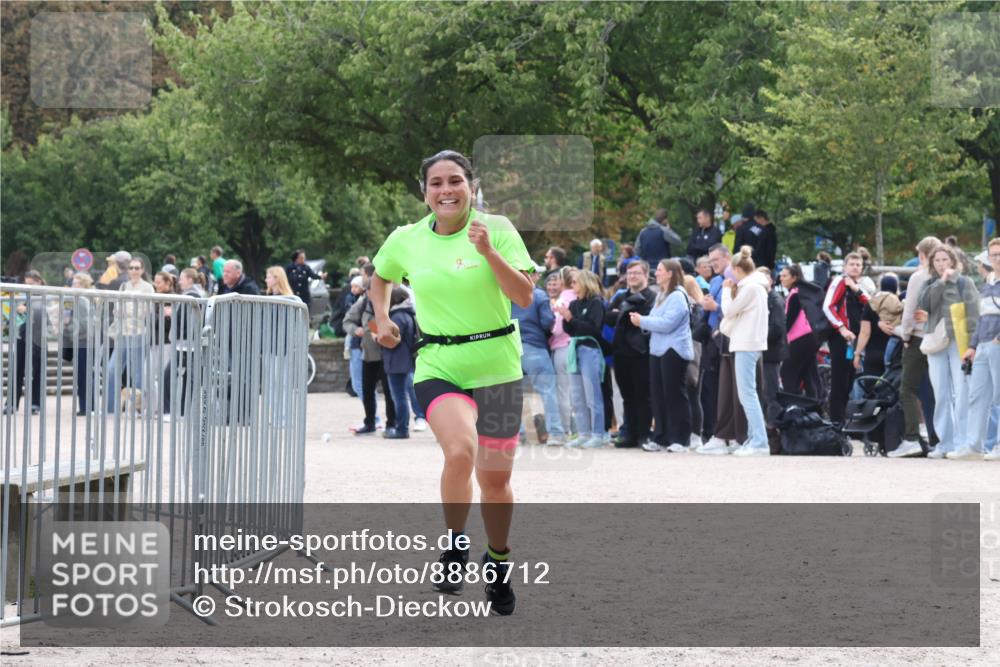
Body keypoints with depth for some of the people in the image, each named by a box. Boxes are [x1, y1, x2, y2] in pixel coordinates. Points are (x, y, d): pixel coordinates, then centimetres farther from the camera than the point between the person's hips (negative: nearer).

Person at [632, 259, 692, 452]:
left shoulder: (678, 296, -12)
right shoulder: (661, 295, 16)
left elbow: (667, 323, -20)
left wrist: (642, 321, -12)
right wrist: (642, 321, -2)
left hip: (674, 351, -9)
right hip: (658, 350, 9)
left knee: (675, 395, -5)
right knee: (658, 395, 8)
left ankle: (679, 440, -1)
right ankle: (661, 438, 14)